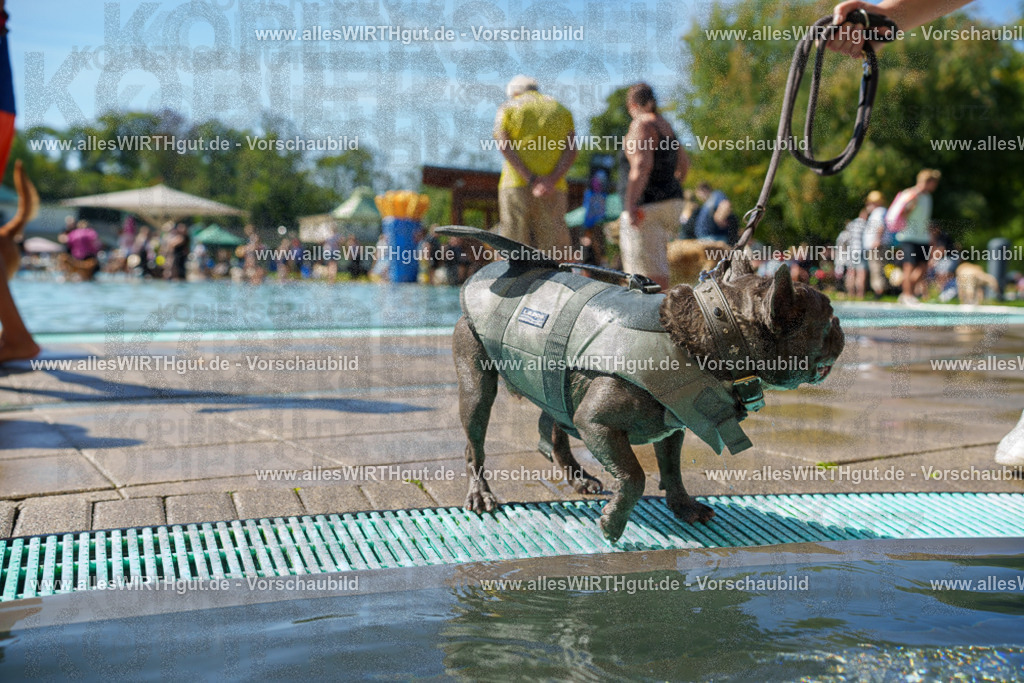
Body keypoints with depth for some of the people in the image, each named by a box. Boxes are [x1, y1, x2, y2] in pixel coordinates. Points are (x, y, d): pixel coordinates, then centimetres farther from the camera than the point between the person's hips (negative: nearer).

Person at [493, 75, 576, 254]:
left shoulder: (507, 109, 12)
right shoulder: (562, 110, 19)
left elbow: (504, 145, -5)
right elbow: (571, 150, 3)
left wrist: (531, 180, -12)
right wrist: (551, 181, -10)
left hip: (516, 185, -2)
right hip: (554, 191, 2)